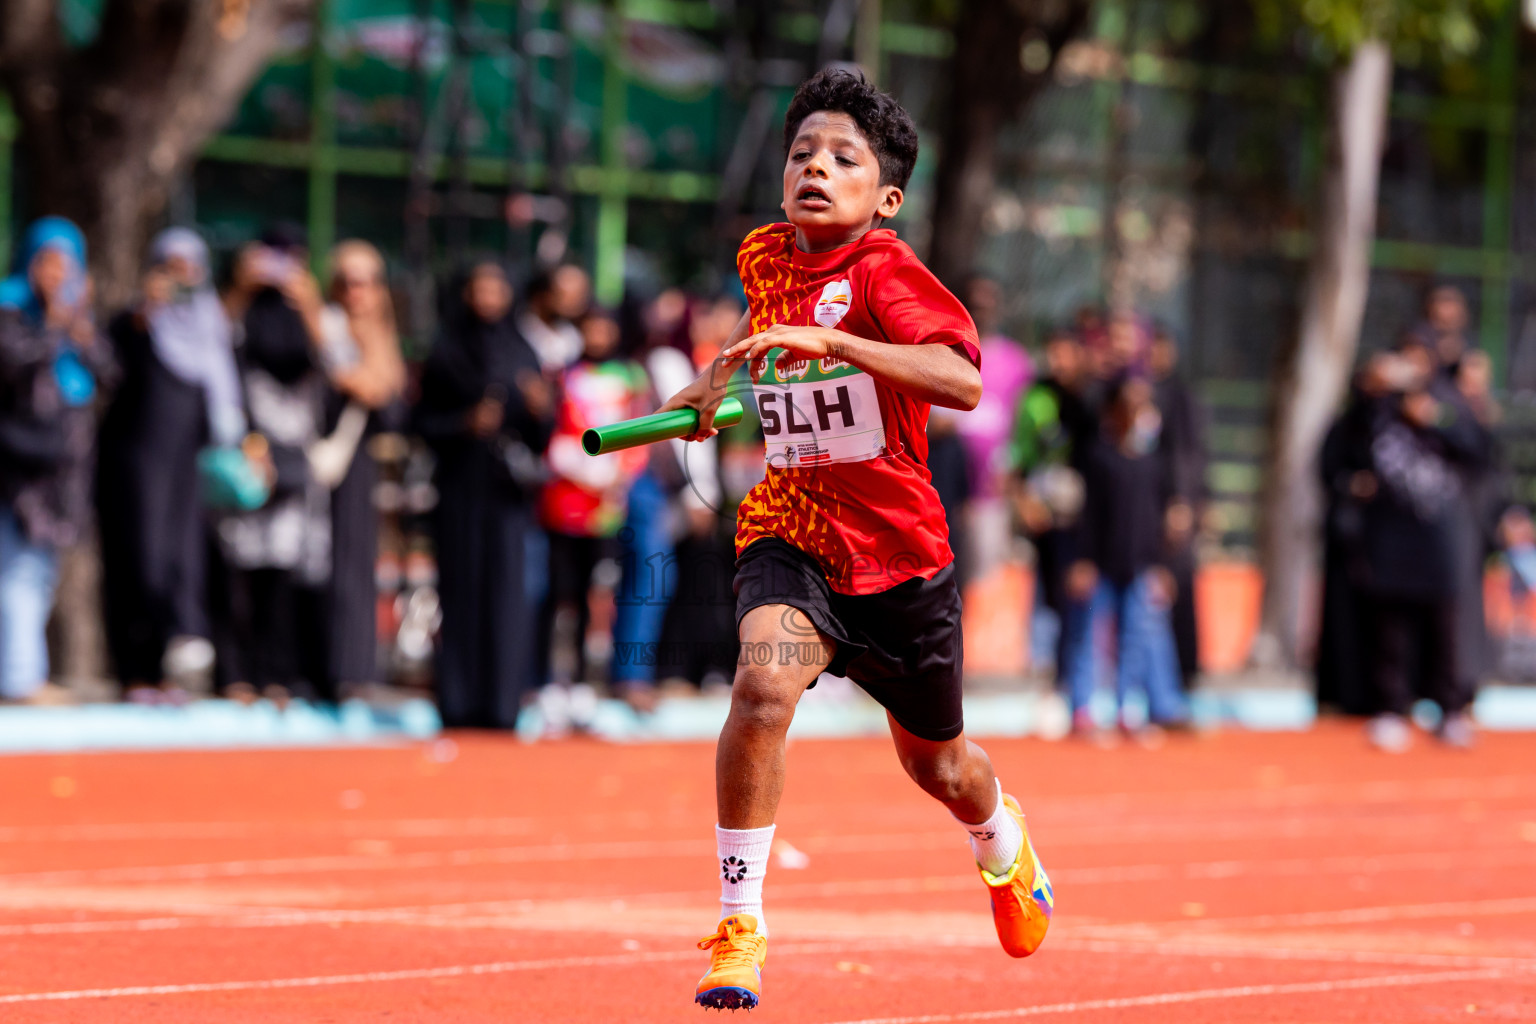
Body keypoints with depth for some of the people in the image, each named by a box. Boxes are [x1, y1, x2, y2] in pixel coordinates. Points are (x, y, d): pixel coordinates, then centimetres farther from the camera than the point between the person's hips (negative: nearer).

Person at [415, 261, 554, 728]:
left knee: (509, 592, -5)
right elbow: (425, 422, 2)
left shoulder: (521, 354, 11)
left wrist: (541, 410, -12)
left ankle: (501, 703, -3)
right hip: (461, 491, -2)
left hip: (509, 492, 2)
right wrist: (465, 424, -16)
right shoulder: (445, 354, 4)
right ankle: (460, 702, 0)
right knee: (463, 591, -4)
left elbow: (542, 436, 10)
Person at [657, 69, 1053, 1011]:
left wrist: (826, 341, -41)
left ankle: (1001, 835, 55)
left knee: (938, 765, 17)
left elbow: (962, 382, -34)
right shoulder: (764, 256, 1)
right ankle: (741, 925, -20)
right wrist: (720, 381, 17)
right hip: (789, 535, 2)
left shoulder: (884, 270, -17)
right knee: (762, 687, -30)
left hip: (897, 551, -2)